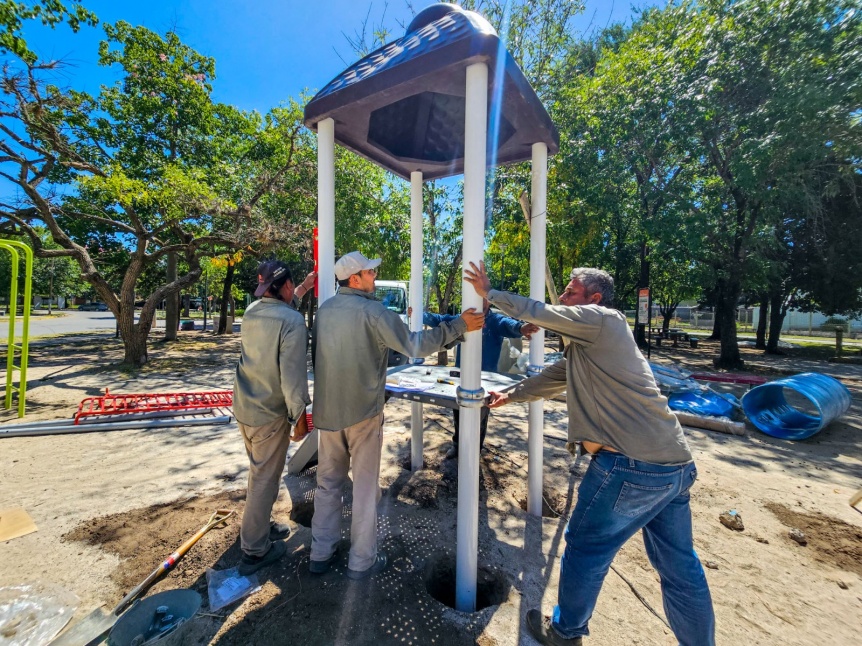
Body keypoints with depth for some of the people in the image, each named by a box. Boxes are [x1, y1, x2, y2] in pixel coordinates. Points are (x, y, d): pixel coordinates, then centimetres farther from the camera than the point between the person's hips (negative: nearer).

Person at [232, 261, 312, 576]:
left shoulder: (251, 313, 2)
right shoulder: (292, 321, -21)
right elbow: (293, 375, -24)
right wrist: (300, 416, -13)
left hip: (244, 406, 8)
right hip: (270, 412, -8)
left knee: (259, 472, 25)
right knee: (264, 479, 8)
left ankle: (259, 524, 44)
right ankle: (254, 550, 24)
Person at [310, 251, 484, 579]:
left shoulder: (324, 309, 5)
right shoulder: (372, 310, -16)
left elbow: (317, 356, 14)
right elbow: (414, 345, -19)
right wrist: (459, 325, -13)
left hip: (327, 409, 7)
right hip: (362, 411, -6)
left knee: (328, 482, 20)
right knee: (365, 486, 10)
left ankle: (320, 553, 34)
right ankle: (362, 560, 25)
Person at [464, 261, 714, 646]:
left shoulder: (602, 320, -7)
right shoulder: (587, 344, 20)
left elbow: (536, 312, -11)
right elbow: (555, 378, 27)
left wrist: (489, 292, 3)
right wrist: (510, 396, 35)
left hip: (633, 466, -9)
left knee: (585, 549, 11)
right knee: (679, 566, 21)